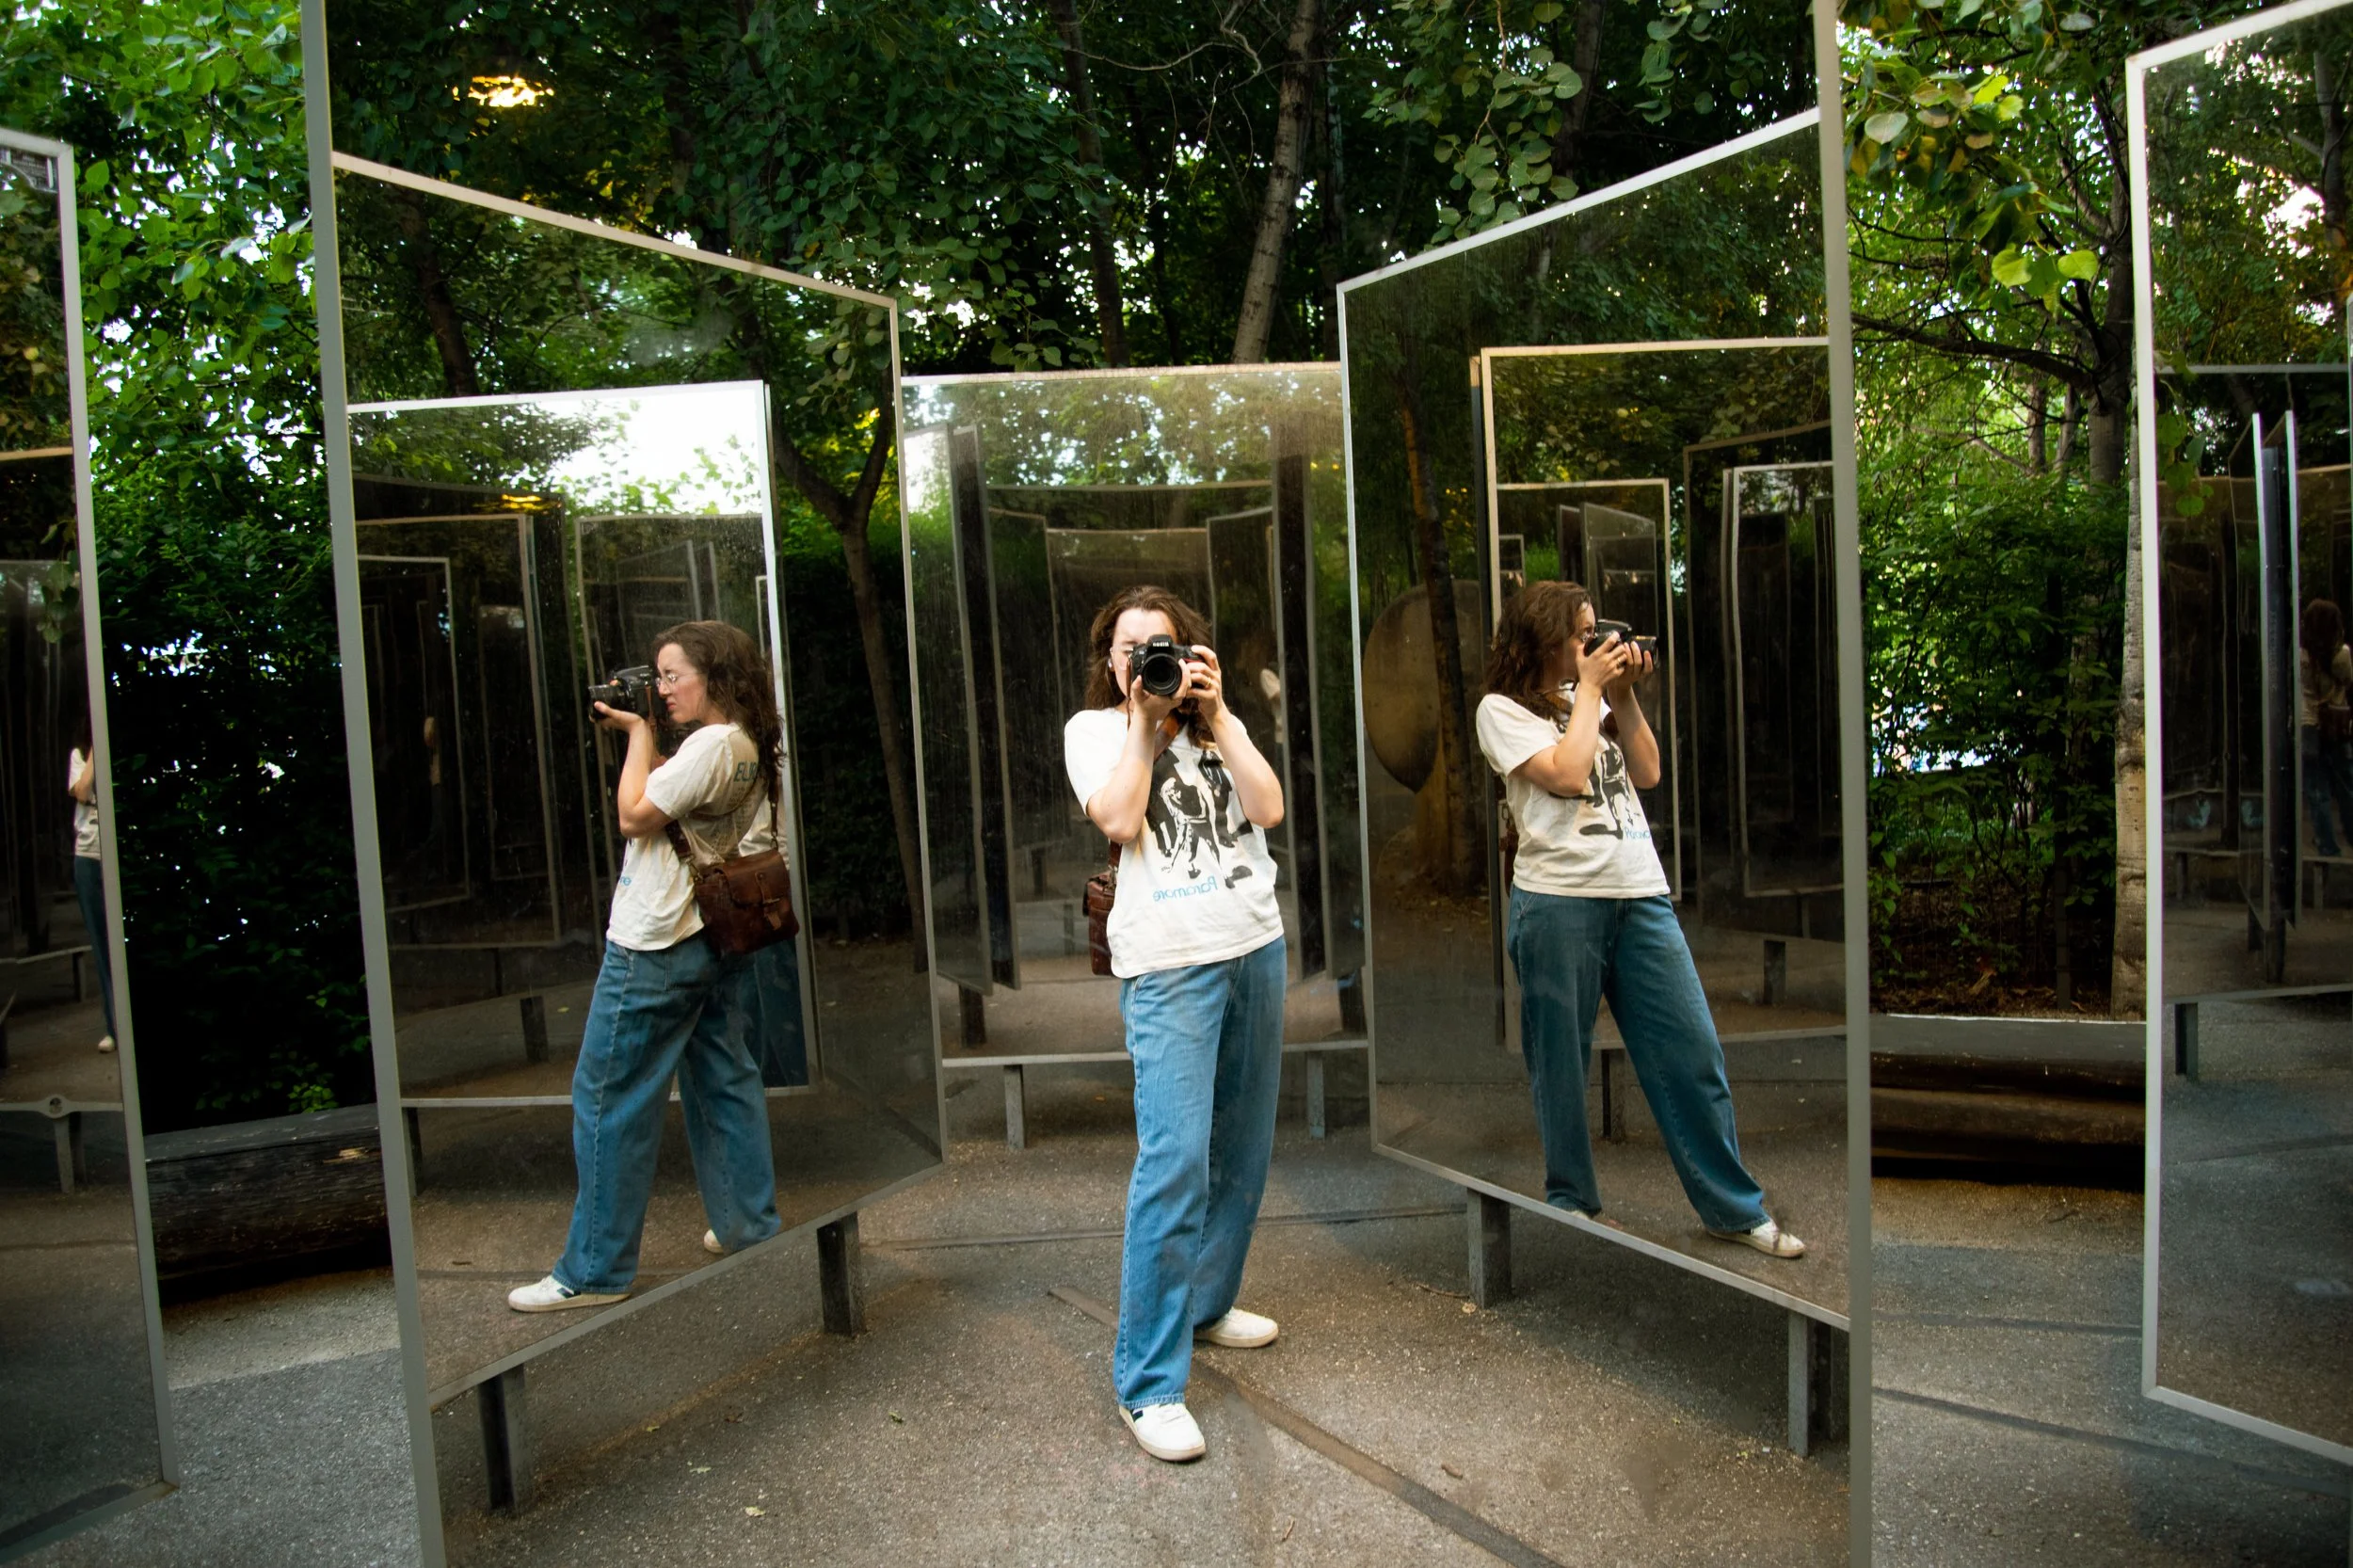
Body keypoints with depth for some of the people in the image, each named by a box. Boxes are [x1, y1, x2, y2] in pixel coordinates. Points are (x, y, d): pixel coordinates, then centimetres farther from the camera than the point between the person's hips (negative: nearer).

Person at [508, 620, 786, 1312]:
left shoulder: (712, 745, -19)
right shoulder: (748, 746, 10)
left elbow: (635, 816, -16)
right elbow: (675, 796, 17)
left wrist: (639, 732, -7)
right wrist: (636, 732, 7)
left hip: (656, 946, -9)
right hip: (721, 941, 9)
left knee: (608, 1102, 1)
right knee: (725, 1085, 16)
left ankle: (595, 1271, 9)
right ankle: (749, 1224, 25)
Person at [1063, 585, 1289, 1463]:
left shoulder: (1218, 725, 15)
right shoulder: (1093, 729, 5)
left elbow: (1269, 809, -1)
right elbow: (1119, 821, -13)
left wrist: (1215, 716, -4)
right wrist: (1145, 721, -8)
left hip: (1256, 947, 6)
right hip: (1169, 964, -5)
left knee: (1242, 1147, 11)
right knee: (1175, 1158, -14)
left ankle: (1206, 1302, 31)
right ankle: (1148, 1384, -8)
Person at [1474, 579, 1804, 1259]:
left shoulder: (1595, 698, 19)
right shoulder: (1503, 709, 0)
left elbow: (1646, 773, 12)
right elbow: (1566, 775, -14)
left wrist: (1625, 696, 5)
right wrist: (1591, 689, -4)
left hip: (1641, 895, 5)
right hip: (1559, 901, -5)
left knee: (1693, 1051, 4)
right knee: (1561, 1061, 4)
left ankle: (1735, 1208, 14)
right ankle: (1571, 1201, 20)